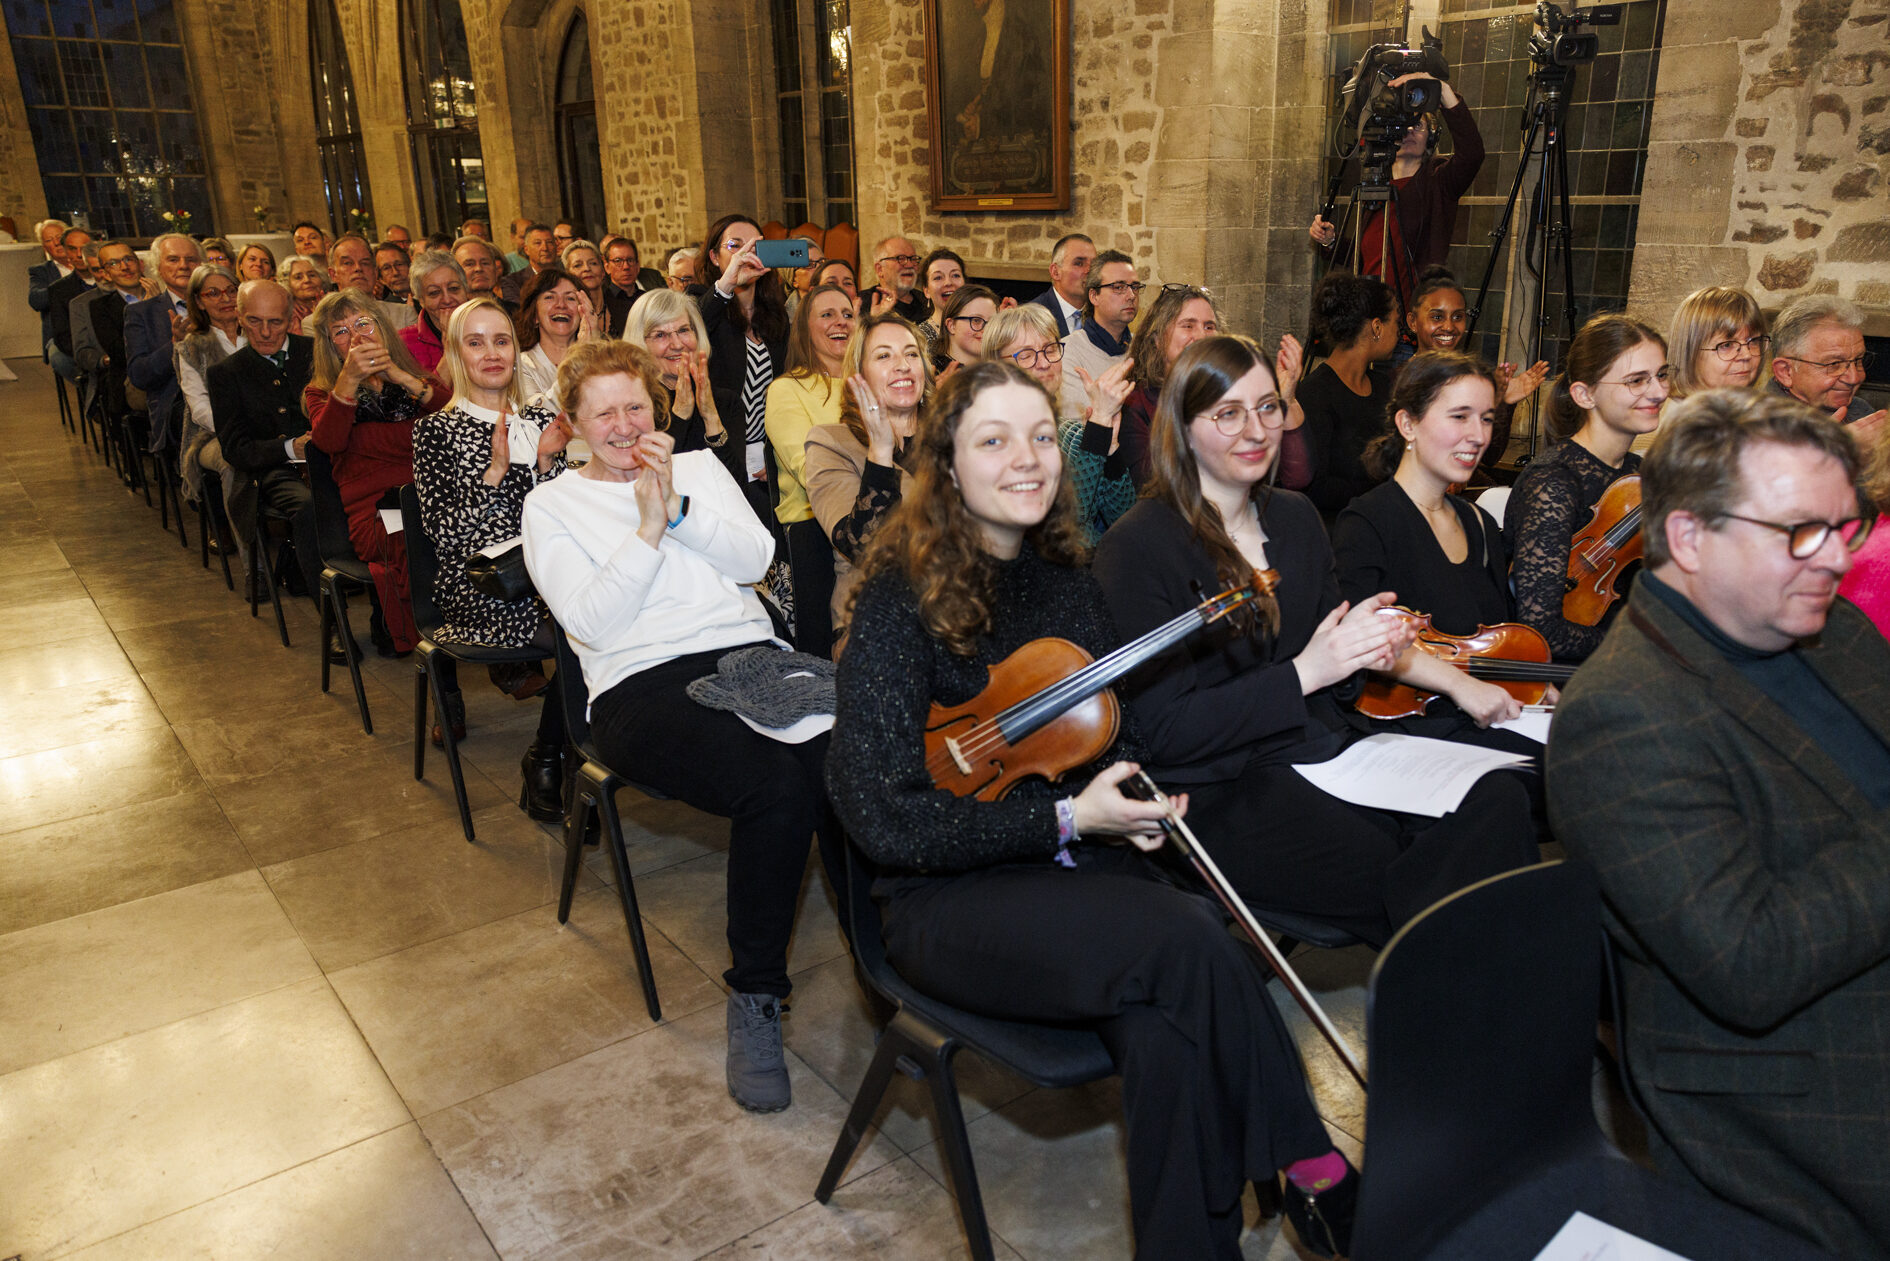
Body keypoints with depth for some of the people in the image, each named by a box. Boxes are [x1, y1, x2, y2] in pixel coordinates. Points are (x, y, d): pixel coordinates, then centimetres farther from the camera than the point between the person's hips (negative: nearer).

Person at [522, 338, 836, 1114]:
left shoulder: (698, 466, 24)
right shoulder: (552, 504, 15)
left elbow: (756, 560, 8)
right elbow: (593, 621, 0)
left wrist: (678, 508, -3)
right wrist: (647, 527, -5)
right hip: (641, 686, -3)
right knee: (777, 786, -34)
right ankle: (755, 995, -15)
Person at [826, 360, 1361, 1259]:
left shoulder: (1067, 584, 8)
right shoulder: (902, 599, -11)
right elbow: (884, 819, -14)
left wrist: (1141, 799, -3)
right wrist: (1065, 819, -16)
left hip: (1088, 866, 5)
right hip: (950, 900, -5)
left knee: (1165, 1033, -28)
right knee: (1188, 941, -29)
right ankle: (1314, 1169, -8)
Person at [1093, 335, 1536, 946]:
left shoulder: (1296, 517, 13)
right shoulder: (1135, 549, -9)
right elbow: (1166, 731, -14)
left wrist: (1367, 650, -4)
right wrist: (1302, 673, -18)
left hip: (1333, 753, 7)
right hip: (1221, 793, -6)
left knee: (1498, 800, -20)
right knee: (1401, 876, -27)